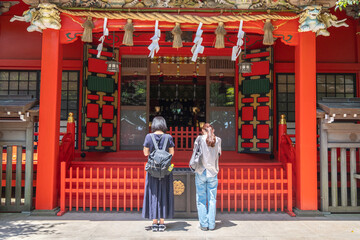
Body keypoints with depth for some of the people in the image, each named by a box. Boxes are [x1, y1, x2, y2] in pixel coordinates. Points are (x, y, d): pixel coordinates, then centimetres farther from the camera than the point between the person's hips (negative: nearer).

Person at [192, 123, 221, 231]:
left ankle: (203, 224, 11)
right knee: (212, 199, 10)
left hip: (201, 172, -1)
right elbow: (218, 154, 6)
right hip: (213, 172, 2)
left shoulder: (199, 139, -4)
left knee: (201, 199, 7)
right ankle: (211, 224, 13)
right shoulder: (218, 140, 0)